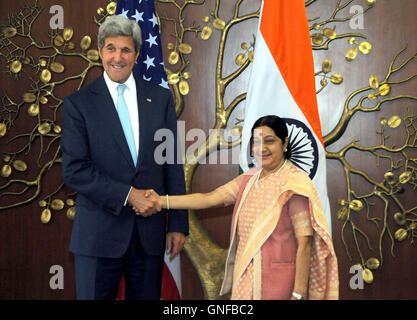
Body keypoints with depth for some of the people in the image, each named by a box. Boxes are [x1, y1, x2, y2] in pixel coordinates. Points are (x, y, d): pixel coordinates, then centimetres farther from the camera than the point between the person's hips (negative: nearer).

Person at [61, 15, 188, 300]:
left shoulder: (161, 98, 7)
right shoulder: (78, 103, -1)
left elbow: (173, 165, 6)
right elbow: (74, 170, -9)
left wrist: (178, 224, 3)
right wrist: (128, 195, -16)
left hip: (150, 231, 2)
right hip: (99, 231, -2)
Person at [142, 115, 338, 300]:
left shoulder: (295, 184, -12)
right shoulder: (248, 180, 8)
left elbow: (304, 243, -15)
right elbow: (210, 198, 2)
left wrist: (299, 294, -18)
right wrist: (161, 201, -5)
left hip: (278, 281, -5)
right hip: (245, 277, 6)